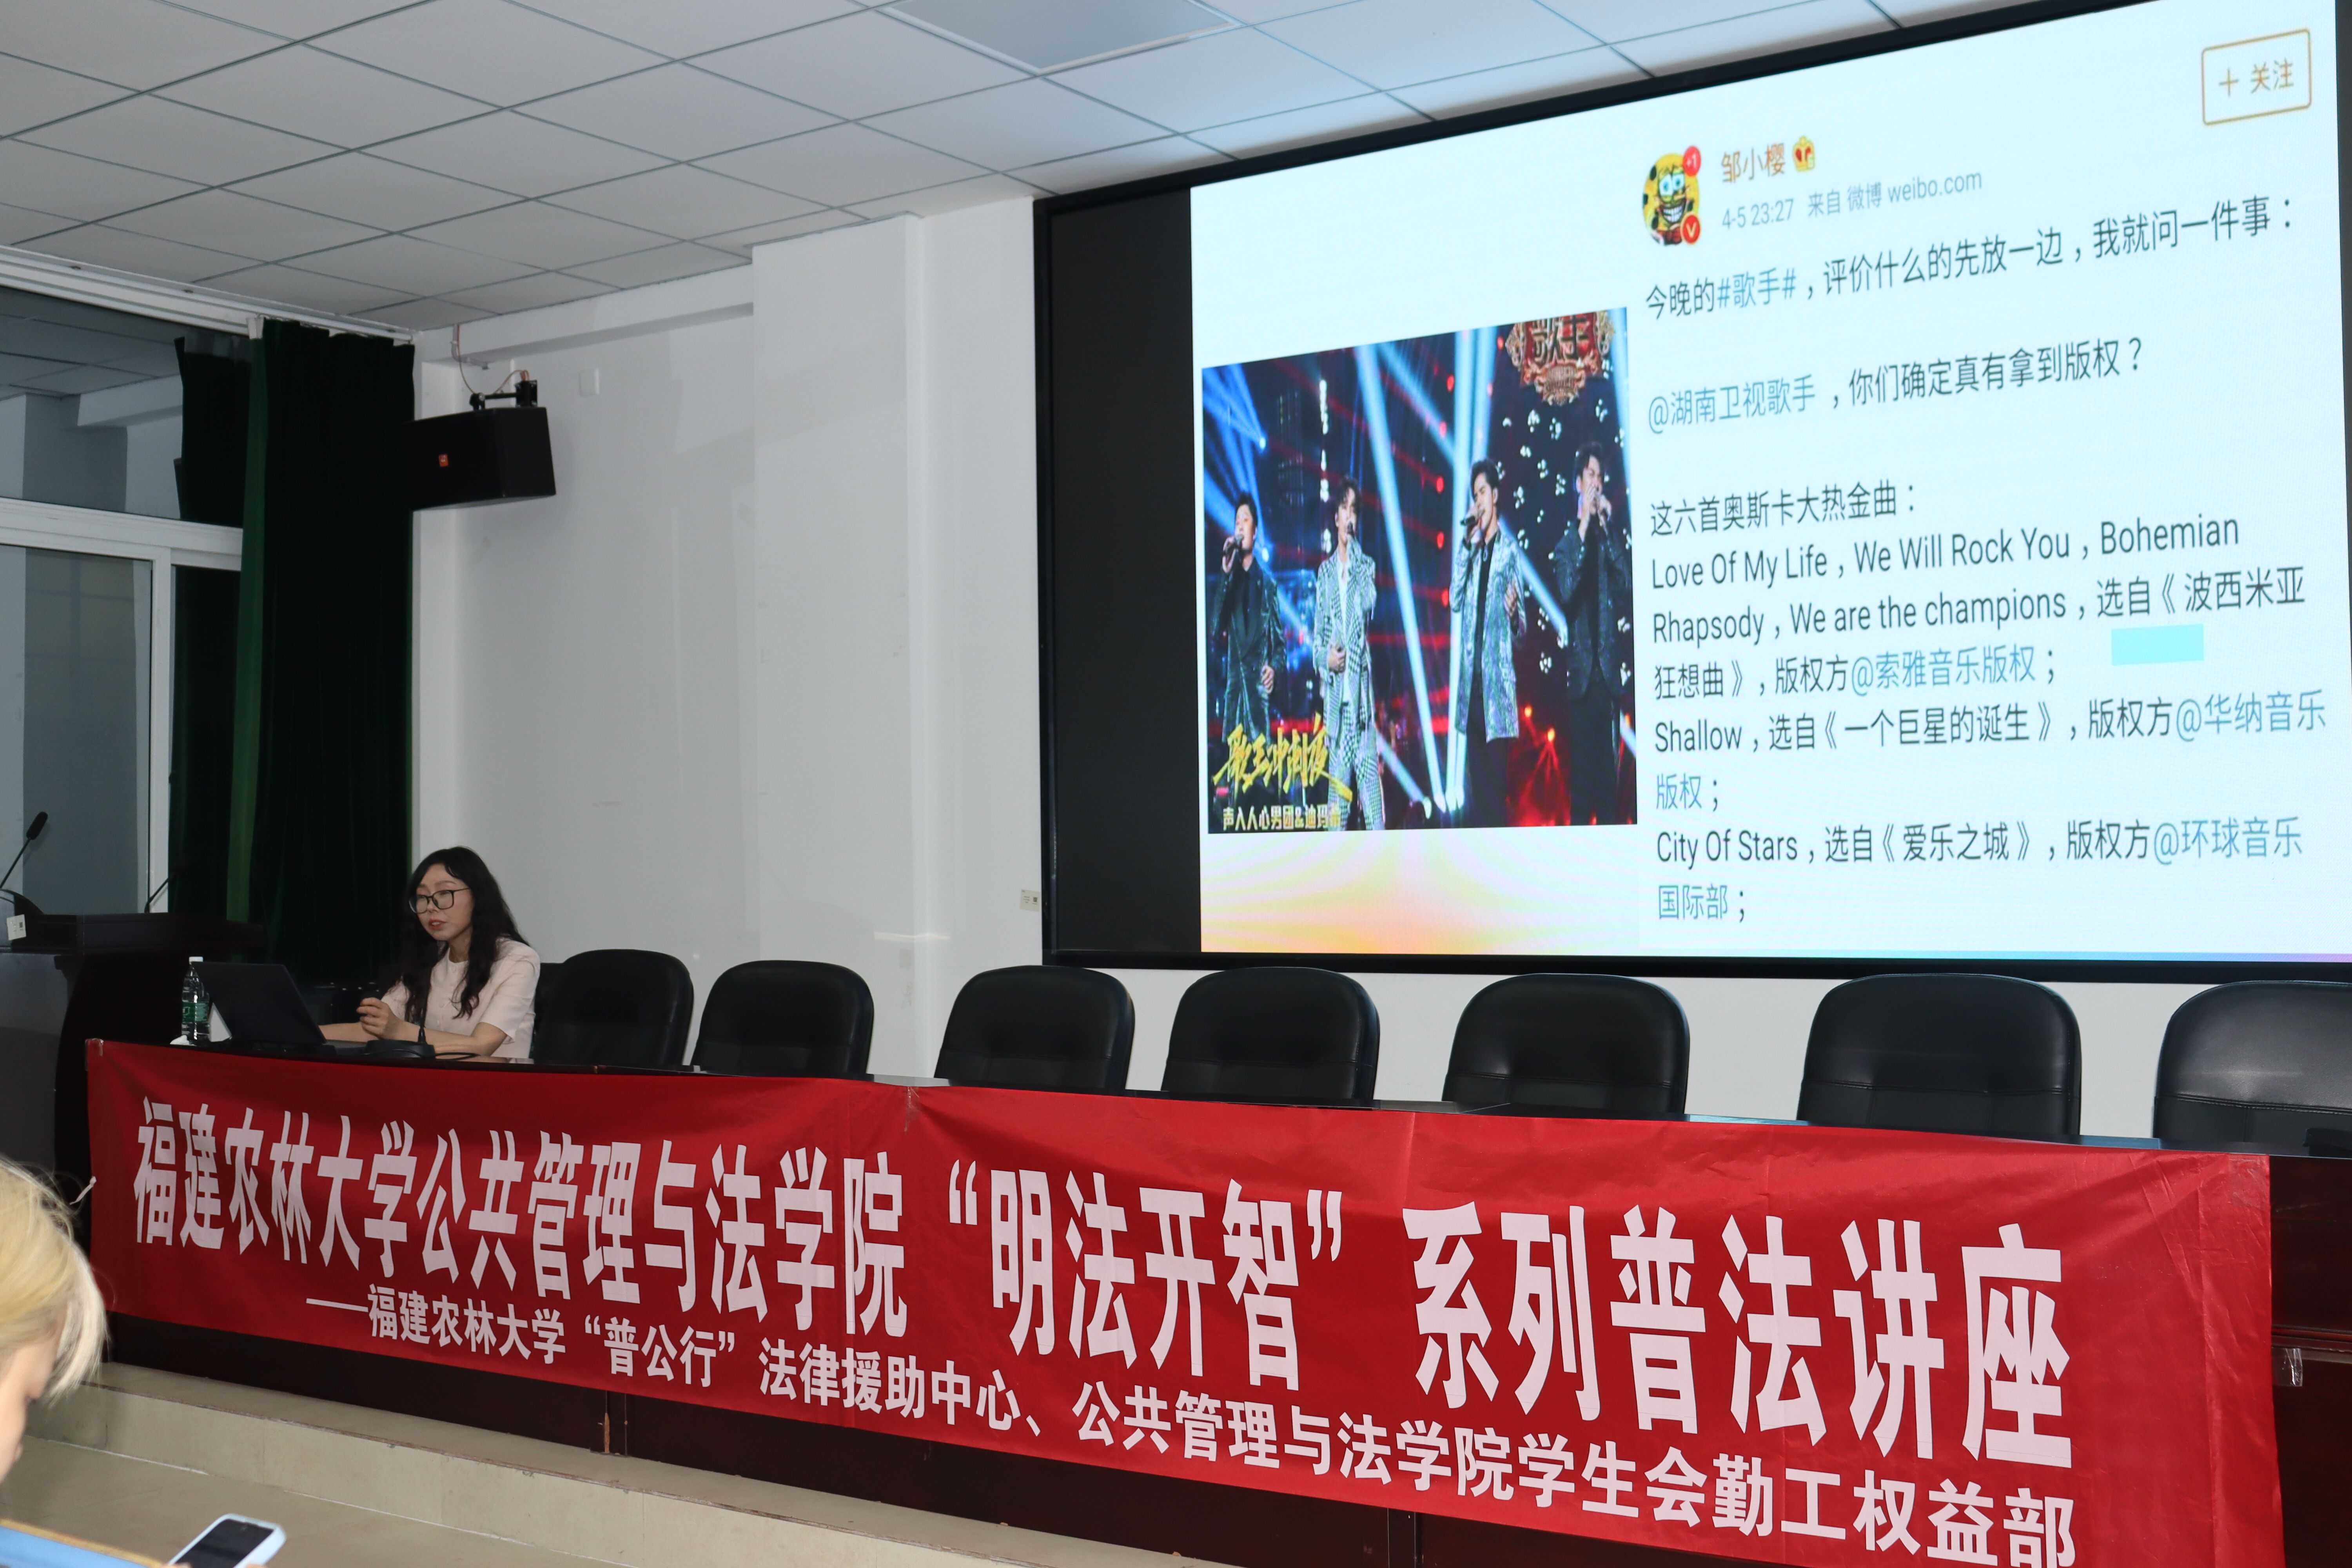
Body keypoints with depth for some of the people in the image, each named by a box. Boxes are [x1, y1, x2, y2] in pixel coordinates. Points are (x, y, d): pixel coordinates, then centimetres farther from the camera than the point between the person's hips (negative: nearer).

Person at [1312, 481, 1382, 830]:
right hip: (1335, 687, 2)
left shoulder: (1366, 566, 7)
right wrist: (1326, 658, -6)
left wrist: (1353, 561, -12)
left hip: (1361, 683, -2)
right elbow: (1318, 634, 13)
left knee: (1369, 769, -6)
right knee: (1338, 776, 5)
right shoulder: (1324, 572, 13)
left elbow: (1369, 605, -13)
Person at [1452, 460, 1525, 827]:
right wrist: (1467, 546, -3)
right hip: (1473, 677, 5)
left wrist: (1515, 612, -25)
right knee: (1474, 781, 7)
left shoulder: (1509, 549, 0)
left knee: (1497, 782, -5)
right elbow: (1456, 600, 1)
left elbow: (1522, 623, -1)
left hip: (1499, 678, -5)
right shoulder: (1470, 548, 15)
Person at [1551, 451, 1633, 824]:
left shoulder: (1610, 537, 9)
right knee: (1581, 763, 0)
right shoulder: (1566, 545, 6)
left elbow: (1628, 586, -7)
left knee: (1608, 768, 3)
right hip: (1580, 671, -1)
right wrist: (1583, 532, -13)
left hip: (1608, 670, 1)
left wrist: (1609, 528, -8)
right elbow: (1566, 592, -13)